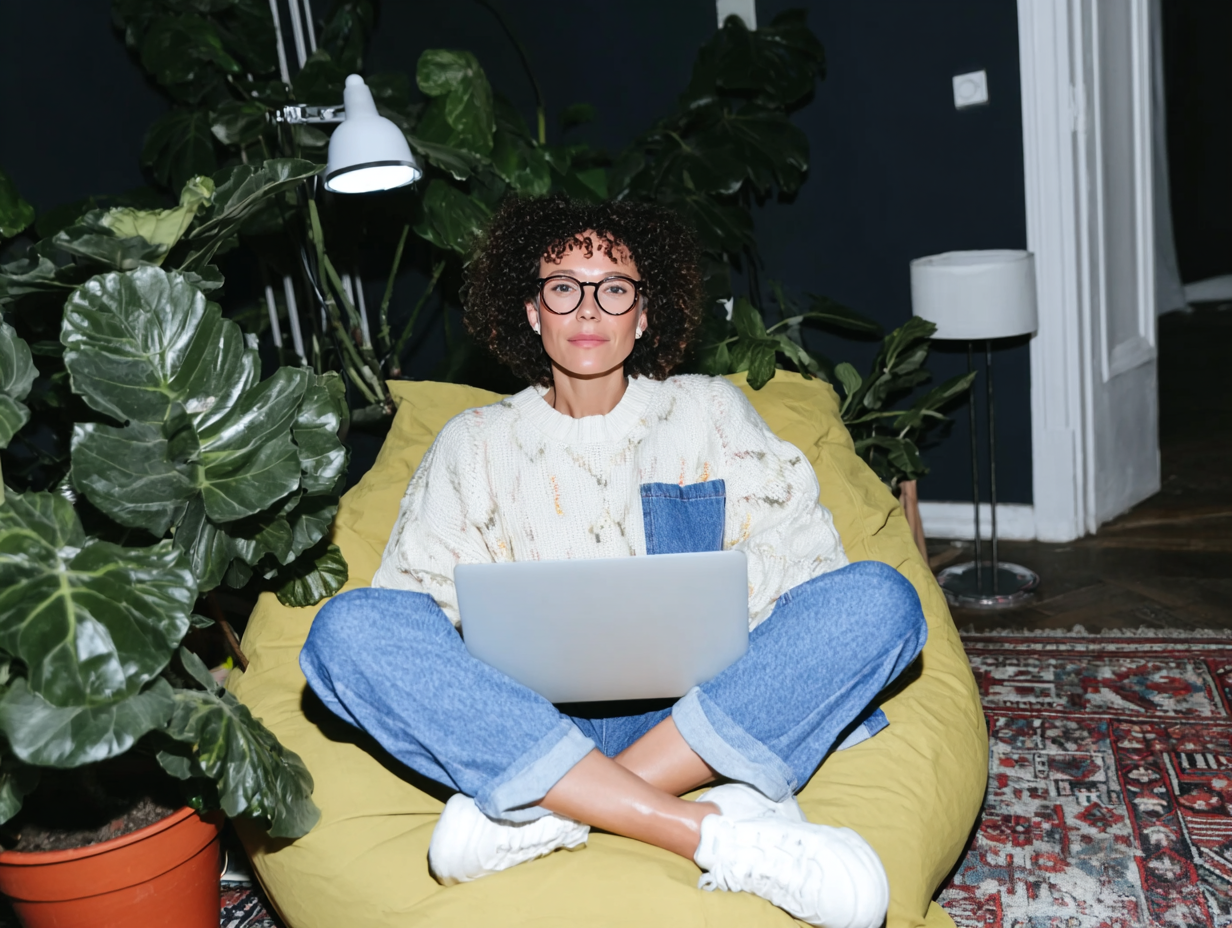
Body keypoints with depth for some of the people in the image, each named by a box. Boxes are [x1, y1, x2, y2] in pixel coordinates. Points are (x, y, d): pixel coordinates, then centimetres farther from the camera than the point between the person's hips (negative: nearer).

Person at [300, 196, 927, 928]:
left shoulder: (710, 411, 17)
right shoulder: (475, 443, 18)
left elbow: (803, 552, 6)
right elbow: (421, 593, 8)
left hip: (708, 707, 1)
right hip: (530, 717, 0)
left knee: (878, 598, -25)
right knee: (350, 628, -26)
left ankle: (542, 814, -30)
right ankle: (710, 829, -35)